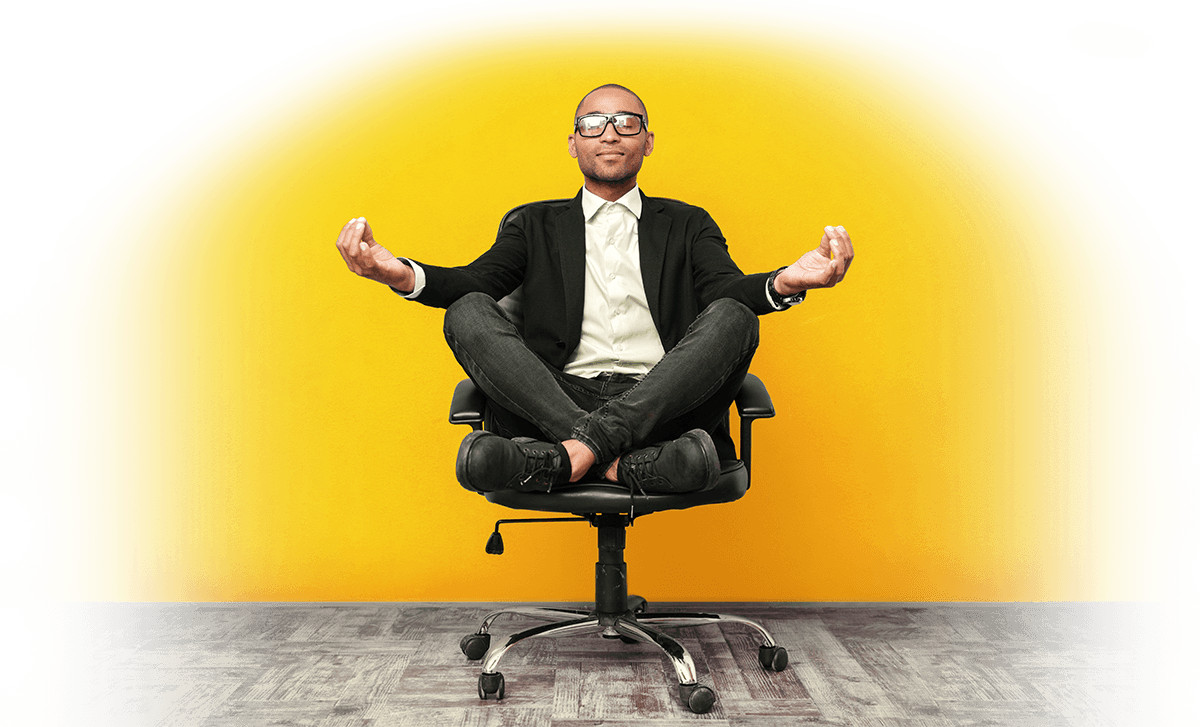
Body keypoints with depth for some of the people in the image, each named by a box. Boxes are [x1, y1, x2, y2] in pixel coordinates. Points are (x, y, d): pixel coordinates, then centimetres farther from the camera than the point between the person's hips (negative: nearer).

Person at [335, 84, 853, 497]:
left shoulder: (688, 225, 23)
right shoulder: (537, 225, 24)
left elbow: (727, 291, 3)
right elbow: (472, 283, 7)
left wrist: (785, 284, -24)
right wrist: (400, 274, -17)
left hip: (662, 403, 0)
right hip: (552, 401, 1)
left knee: (732, 316, -26)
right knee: (468, 313, -22)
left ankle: (574, 450, -34)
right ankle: (624, 461, -34)